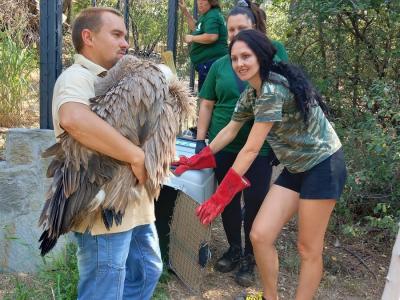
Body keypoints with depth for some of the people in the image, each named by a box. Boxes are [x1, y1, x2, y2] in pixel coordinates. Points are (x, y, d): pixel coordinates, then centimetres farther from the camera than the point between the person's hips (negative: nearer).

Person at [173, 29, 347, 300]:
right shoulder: (250, 93, 4)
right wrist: (198, 159, 17)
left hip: (323, 166, -8)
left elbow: (251, 150, -25)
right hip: (295, 168, 8)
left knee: (308, 249, 0)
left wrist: (220, 196, -21)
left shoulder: (273, 89, -25)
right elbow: (230, 130, 17)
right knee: (260, 236, 2)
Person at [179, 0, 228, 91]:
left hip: (212, 62, -11)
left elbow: (212, 36, -28)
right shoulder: (206, 15, 19)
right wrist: (186, 12, 25)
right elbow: (197, 29, 33)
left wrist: (192, 38, -15)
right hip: (207, 63, 11)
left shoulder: (212, 16, -14)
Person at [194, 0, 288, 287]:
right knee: (228, 199, 13)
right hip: (223, 146, 2)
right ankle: (234, 248, 34)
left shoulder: (271, 61, -2)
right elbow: (207, 105, 7)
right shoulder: (219, 65, 3)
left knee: (255, 201, 7)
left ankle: (250, 257, 26)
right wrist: (200, 140, 1)